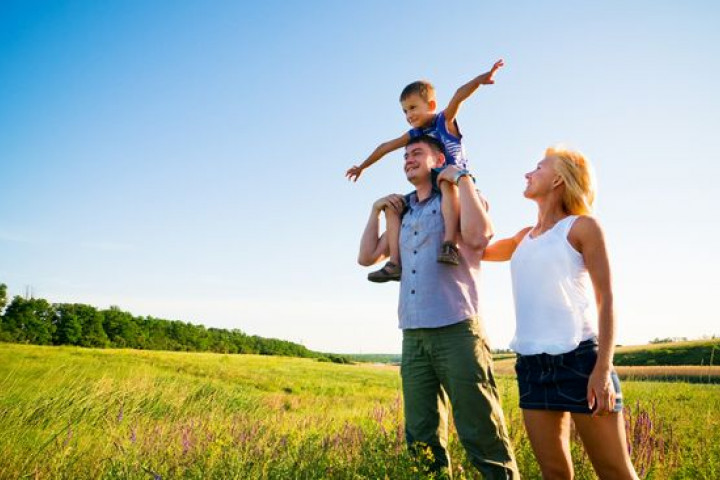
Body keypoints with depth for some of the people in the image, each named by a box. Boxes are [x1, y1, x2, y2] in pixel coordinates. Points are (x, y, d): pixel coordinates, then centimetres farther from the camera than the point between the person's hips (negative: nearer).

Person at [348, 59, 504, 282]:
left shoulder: (445, 120, -4)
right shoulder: (414, 135, 12)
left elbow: (459, 96, -22)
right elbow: (386, 147, 22)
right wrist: (362, 166, 31)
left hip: (457, 183, -7)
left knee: (446, 182, -41)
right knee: (391, 205, -2)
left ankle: (450, 243, -53)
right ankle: (395, 262, -14)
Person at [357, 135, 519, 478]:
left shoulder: (460, 198, 5)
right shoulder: (403, 213, 21)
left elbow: (478, 235, -17)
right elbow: (367, 257, 21)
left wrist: (462, 177, -8)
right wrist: (376, 209, 16)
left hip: (457, 330, -6)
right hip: (413, 336, 6)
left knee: (480, 434, -4)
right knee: (422, 440, 10)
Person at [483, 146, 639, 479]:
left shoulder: (582, 226, 1)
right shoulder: (524, 238, 18)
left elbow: (606, 298, -3)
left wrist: (604, 368, -14)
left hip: (578, 357, -5)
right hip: (531, 363, 6)